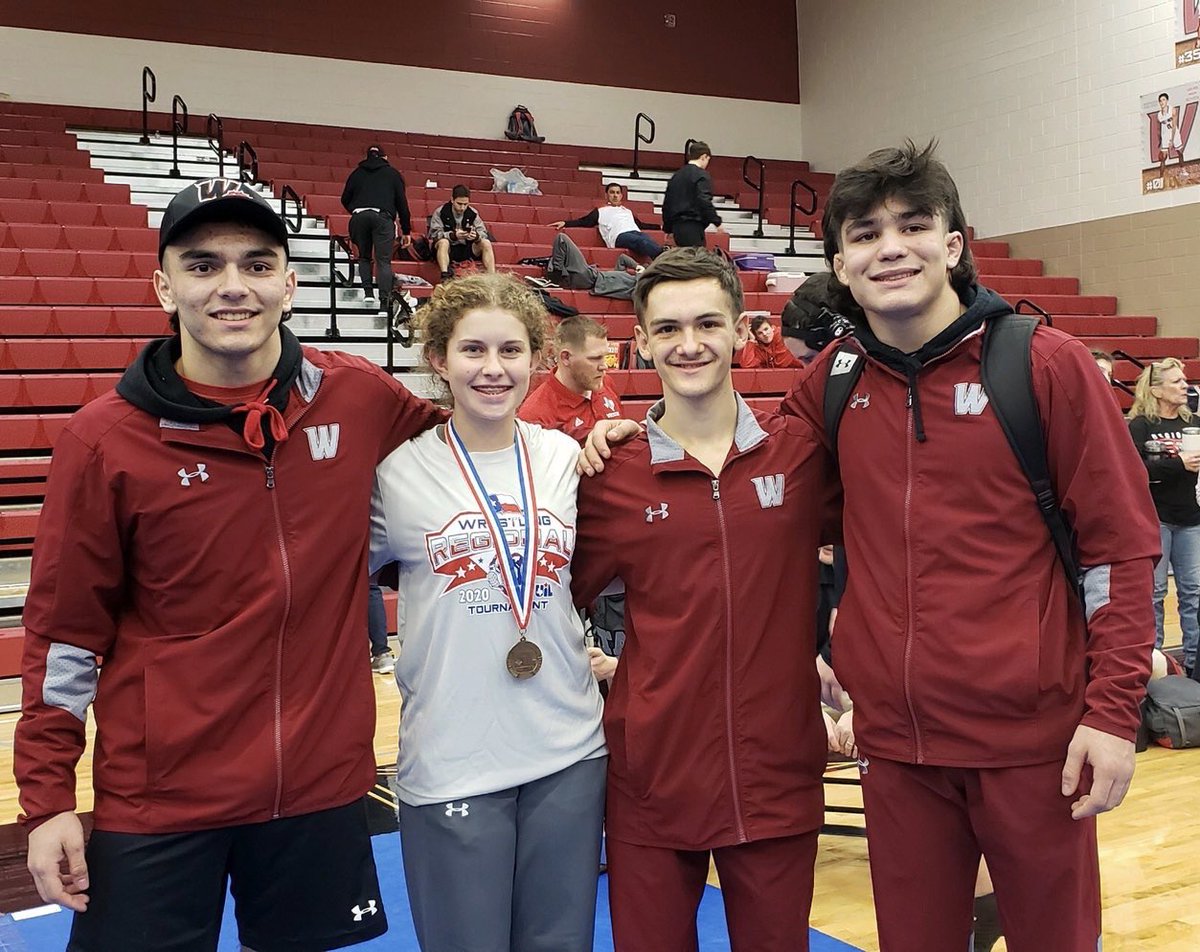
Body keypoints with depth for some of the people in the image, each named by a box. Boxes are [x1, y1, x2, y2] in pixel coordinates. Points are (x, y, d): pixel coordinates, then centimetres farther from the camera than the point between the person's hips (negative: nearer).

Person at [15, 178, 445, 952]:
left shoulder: (360, 398, -4)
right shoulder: (105, 440, -9)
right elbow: (65, 630, -3)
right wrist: (47, 797, -2)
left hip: (322, 780, 2)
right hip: (158, 798, -2)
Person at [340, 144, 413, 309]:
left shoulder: (357, 173, 23)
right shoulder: (393, 174, 19)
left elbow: (345, 199, 21)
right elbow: (402, 203, 14)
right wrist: (406, 231, 16)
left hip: (359, 215, 2)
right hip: (383, 216, -2)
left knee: (364, 257, 19)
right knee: (384, 261, -3)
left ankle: (368, 293, 4)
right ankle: (384, 300, -14)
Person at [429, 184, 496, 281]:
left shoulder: (473, 213, 0)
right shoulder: (440, 212, -8)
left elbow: (483, 233, -4)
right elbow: (434, 234, -16)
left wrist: (477, 237, -29)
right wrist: (453, 235, -33)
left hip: (466, 249, 3)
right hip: (447, 250, -3)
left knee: (486, 243, -18)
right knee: (443, 242, -35)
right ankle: (445, 276, -48)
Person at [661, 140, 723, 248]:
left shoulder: (676, 175, 17)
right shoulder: (701, 175, -6)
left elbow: (667, 203, 19)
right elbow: (704, 201, -17)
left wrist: (668, 228, 24)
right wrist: (717, 222, -10)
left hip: (677, 226, 8)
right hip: (693, 227, -8)